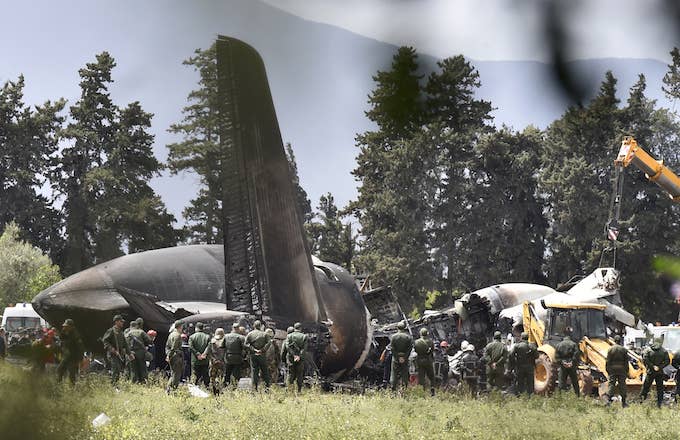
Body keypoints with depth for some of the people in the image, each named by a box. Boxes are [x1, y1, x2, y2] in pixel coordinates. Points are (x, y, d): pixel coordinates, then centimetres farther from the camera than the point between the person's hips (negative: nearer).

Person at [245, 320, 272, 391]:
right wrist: (263, 350, -9)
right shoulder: (264, 334, 2)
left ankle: (255, 387, 1)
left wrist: (254, 350, -8)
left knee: (254, 372, 4)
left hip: (253, 355, 1)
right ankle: (267, 385, -1)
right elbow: (268, 342, -10)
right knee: (264, 370, 7)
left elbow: (246, 344, -7)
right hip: (262, 355, -1)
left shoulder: (250, 334, 4)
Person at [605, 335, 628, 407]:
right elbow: (626, 361, 3)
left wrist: (607, 370, 4)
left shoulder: (610, 349, -1)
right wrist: (626, 371, 8)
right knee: (622, 385, 4)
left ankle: (609, 400, -10)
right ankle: (623, 403, 6)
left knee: (612, 384, 0)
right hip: (621, 369, 0)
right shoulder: (624, 349, 1)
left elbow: (608, 361, -2)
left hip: (612, 369, 0)